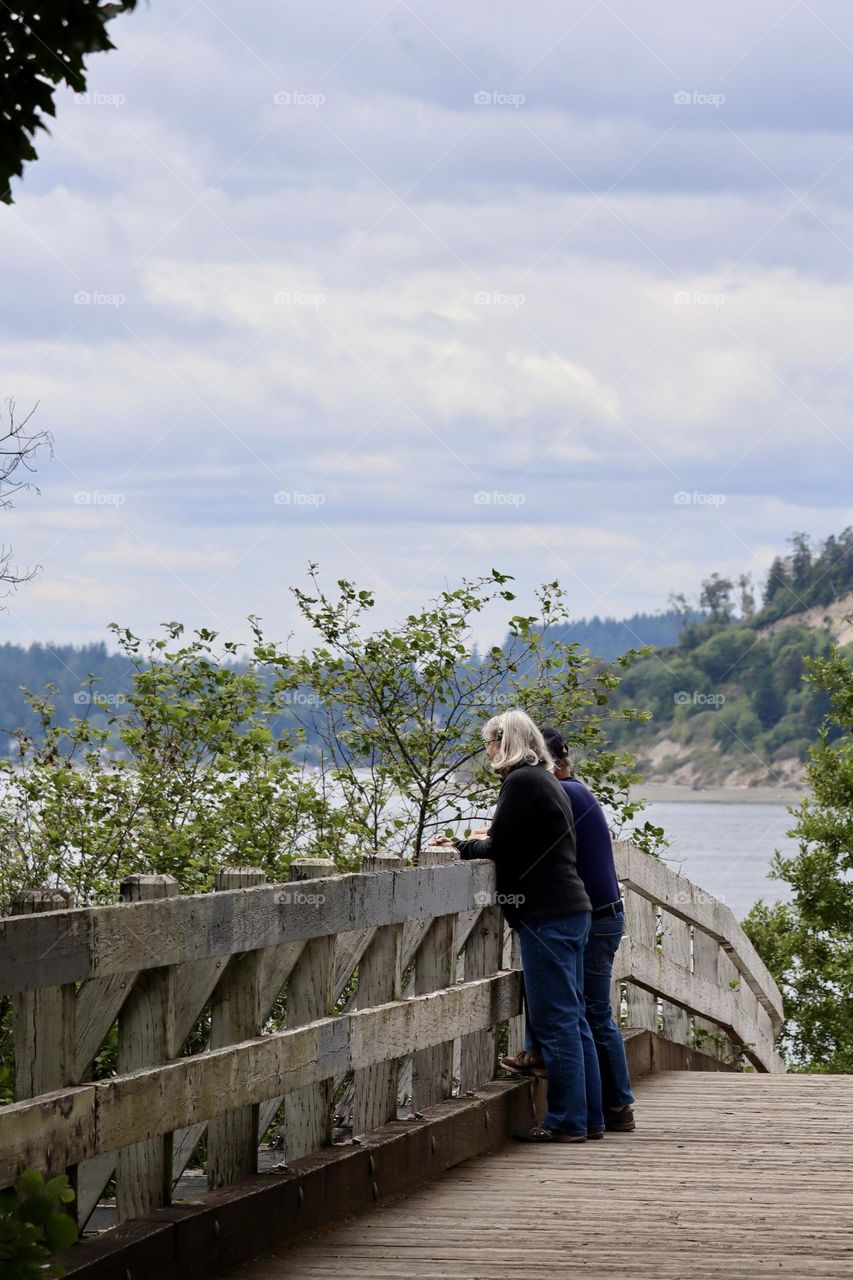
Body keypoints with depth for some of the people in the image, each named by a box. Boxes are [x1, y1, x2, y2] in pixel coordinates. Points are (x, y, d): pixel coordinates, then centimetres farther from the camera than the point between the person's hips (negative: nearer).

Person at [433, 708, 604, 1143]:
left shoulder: (521, 781, -10)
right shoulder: (546, 780, 19)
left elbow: (501, 848, -11)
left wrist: (463, 846, 8)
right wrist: (467, 845, 25)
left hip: (546, 913, -10)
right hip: (572, 910, 10)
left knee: (556, 1020, -7)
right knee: (571, 1018, 12)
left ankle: (566, 1121, -5)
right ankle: (589, 1118, 14)